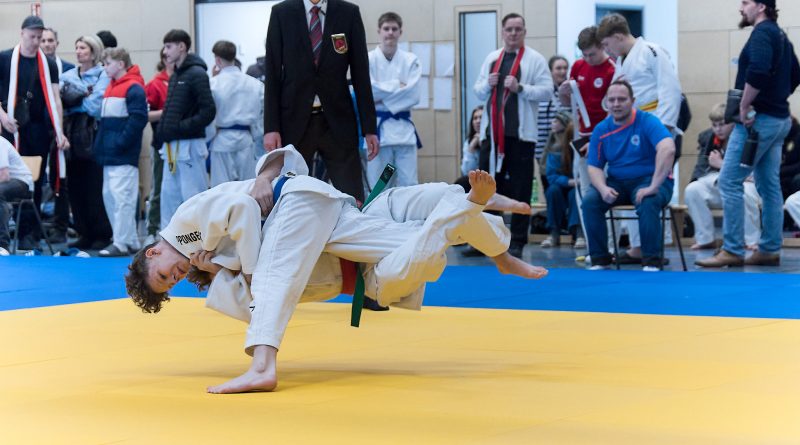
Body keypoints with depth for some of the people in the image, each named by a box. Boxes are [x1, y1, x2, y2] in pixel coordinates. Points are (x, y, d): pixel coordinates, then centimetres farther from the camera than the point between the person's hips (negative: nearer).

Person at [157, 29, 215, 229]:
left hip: (189, 145, -8)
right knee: (169, 195, 9)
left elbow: (208, 111, -17)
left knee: (193, 195, -5)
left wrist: (183, 127, -19)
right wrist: (164, 128, 7)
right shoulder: (175, 76, 16)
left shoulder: (196, 74, -9)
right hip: (172, 146, 9)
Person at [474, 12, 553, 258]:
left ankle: (517, 242, 4)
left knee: (520, 189, -1)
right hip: (492, 132, 5)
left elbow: (547, 91, -7)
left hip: (521, 133, -5)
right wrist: (488, 84, -3)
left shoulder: (535, 59, 0)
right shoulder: (492, 58, 16)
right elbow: (478, 91, 18)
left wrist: (520, 88, -18)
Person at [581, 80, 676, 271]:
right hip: (617, 182, 4)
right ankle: (599, 260, -10)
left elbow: (667, 149, -29)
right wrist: (603, 188, -19)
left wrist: (653, 187, -34)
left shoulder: (647, 121, -13)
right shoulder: (601, 130, 2)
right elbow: (594, 167, 4)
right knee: (590, 201, -22)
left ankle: (651, 262, -22)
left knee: (648, 202, -36)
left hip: (648, 179, -4)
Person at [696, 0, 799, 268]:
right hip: (779, 119, 10)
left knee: (729, 182, -8)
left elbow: (758, 70, -28)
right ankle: (770, 250, 13)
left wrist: (744, 106, -21)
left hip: (758, 119, -10)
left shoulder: (762, 33, -12)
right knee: (769, 185, 10)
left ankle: (732, 251, -10)